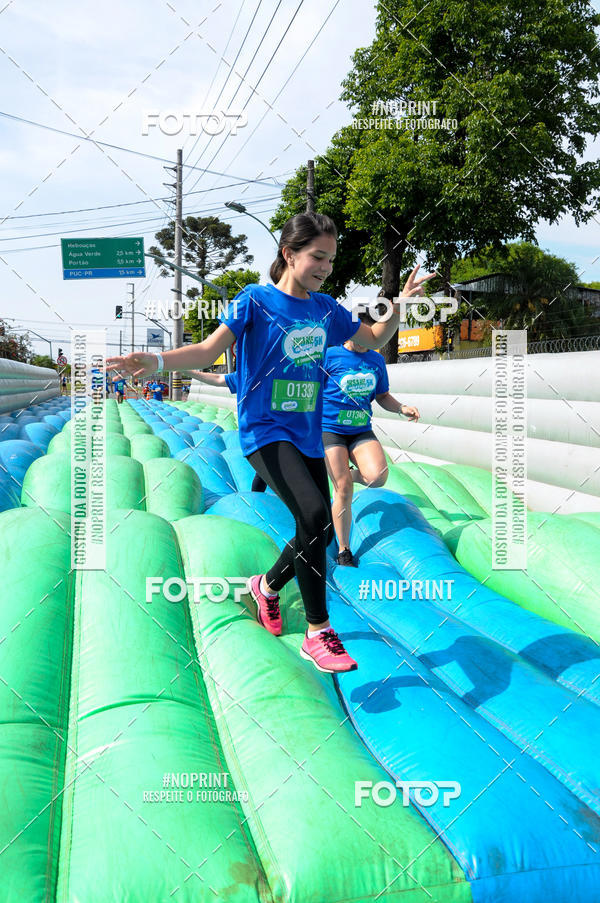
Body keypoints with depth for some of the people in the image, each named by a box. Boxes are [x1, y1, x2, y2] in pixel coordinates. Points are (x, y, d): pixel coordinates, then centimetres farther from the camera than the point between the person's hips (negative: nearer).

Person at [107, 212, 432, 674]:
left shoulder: (325, 308, 9)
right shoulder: (255, 300, -6)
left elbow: (374, 340, 20)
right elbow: (210, 349, -15)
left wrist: (403, 302, 4)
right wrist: (156, 361, -32)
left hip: (307, 435, 7)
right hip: (265, 430, -6)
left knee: (320, 531, 9)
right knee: (315, 515, -25)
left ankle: (268, 585, 40)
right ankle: (318, 632, -10)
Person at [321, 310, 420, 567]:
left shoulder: (377, 360, 9)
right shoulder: (330, 356, -6)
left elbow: (382, 396, 19)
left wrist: (402, 408, 0)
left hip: (361, 431, 4)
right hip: (329, 430, -4)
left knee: (378, 477, -21)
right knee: (344, 491, -9)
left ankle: (348, 475, 15)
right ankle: (343, 551, 9)